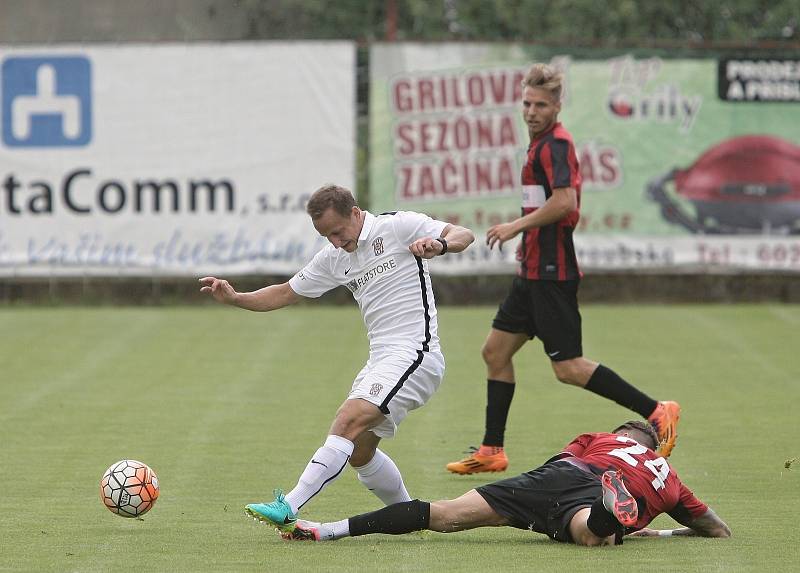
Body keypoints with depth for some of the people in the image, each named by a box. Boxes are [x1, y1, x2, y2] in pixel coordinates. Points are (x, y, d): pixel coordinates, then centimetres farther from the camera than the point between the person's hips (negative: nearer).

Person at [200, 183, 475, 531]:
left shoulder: (399, 226, -5)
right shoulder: (334, 258, 15)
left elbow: (464, 235, -10)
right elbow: (285, 293, 21)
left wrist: (440, 244, -32)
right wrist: (234, 298, 7)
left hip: (414, 355, -9)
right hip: (381, 360, 9)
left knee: (349, 420, -22)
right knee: (359, 453, 8)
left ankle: (288, 509, -30)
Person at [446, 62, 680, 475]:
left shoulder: (555, 144, -14)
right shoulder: (541, 144, 16)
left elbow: (564, 200, -27)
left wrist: (516, 226, -19)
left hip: (551, 273, -10)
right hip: (534, 271, 10)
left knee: (568, 368, -9)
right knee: (496, 351, 11)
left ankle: (656, 413, -4)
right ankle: (491, 451, 16)